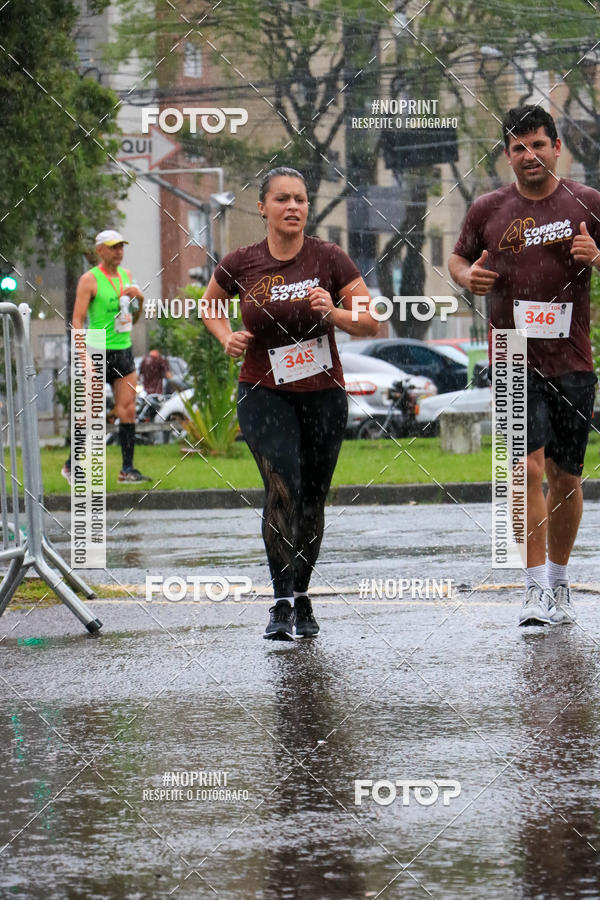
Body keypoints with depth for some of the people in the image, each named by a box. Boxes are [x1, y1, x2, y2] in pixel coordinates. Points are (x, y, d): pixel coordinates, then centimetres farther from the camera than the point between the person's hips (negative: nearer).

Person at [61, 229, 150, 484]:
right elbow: (77, 320, -10)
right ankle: (72, 465, 12)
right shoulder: (90, 279, -7)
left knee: (128, 410, -2)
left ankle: (127, 469, -1)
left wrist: (140, 300, 1)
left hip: (124, 351, 6)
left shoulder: (125, 276, 13)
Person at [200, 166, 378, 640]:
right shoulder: (240, 264, -6)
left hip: (323, 394, 1)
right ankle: (281, 603, -20)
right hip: (264, 392, -1)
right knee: (283, 488, -21)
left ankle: (302, 596, 27)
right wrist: (227, 337, -3)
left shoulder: (328, 258, -8)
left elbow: (372, 322, -4)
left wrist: (334, 313, -22)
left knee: (312, 501, 9)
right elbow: (210, 305, 16)